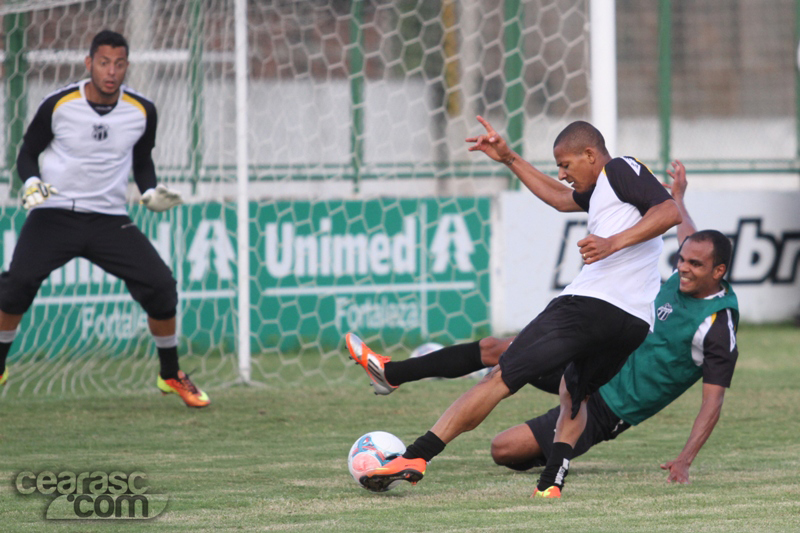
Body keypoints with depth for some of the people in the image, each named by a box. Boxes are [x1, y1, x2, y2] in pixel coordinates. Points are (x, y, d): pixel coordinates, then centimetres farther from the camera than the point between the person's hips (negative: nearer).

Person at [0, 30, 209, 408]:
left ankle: (171, 376, 10)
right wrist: (31, 183, -15)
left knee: (161, 286, -11)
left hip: (110, 220, 2)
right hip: (53, 216, -2)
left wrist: (150, 193, -3)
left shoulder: (142, 111, -1)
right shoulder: (58, 104, -8)